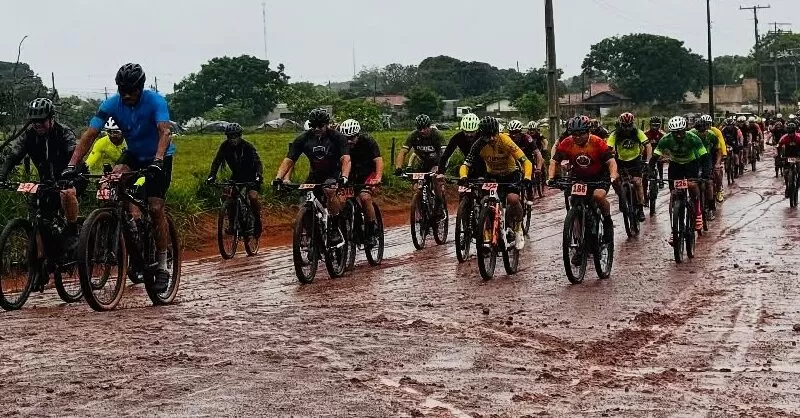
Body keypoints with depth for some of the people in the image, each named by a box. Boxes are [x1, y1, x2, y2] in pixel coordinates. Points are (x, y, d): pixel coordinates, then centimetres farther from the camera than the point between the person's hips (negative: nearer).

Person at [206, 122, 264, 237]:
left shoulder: (248, 147, -23)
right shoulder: (225, 146, -13)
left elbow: (258, 163, -28)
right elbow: (217, 162, -15)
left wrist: (259, 177, -46)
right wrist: (211, 176, -29)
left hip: (250, 177, -4)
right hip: (236, 176, 4)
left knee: (253, 197, -24)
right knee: (229, 199, -12)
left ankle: (257, 222, -6)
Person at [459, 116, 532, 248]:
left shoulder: (504, 140, -27)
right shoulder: (479, 145, -20)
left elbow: (525, 161, -29)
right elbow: (466, 164, -23)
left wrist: (526, 177, -47)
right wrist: (463, 176, -44)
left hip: (511, 174, -3)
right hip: (492, 175, 3)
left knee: (513, 199, -29)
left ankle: (518, 230, -4)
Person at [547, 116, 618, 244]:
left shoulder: (597, 142, -22)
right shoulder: (567, 143, -15)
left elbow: (611, 161, -24)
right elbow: (554, 161, -13)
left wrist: (613, 177, -41)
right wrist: (551, 178, -29)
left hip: (599, 176, -3)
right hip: (579, 177, 3)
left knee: (598, 195, -30)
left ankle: (608, 222, -5)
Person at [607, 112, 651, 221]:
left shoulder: (638, 133, -17)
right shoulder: (615, 135, -18)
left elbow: (648, 146, -21)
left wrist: (648, 160, -34)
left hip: (635, 160, -1)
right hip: (621, 161, 1)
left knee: (637, 182, -17)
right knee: (615, 180, -14)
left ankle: (640, 208, -6)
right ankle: (621, 198, 16)